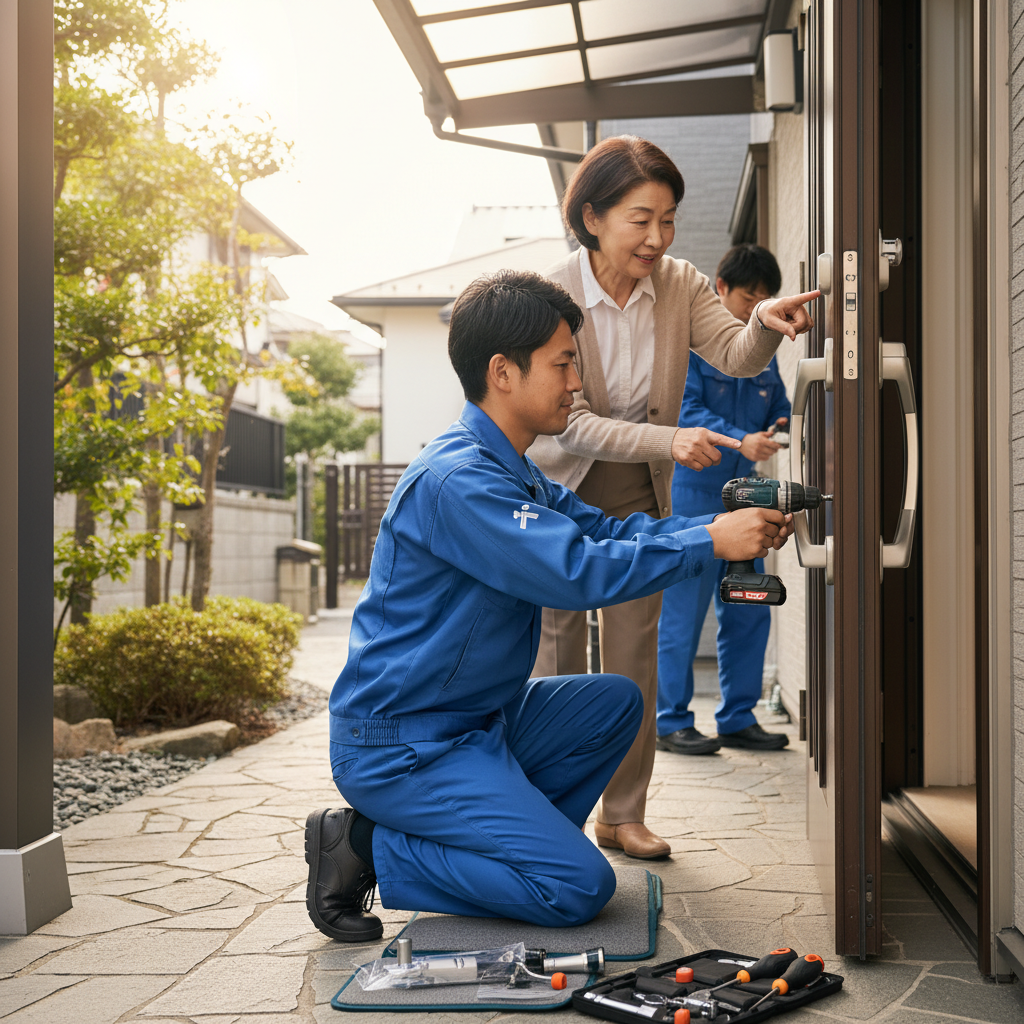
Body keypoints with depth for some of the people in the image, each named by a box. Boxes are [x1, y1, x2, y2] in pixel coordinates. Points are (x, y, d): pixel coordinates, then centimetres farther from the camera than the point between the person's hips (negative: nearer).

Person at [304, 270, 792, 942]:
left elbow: (602, 528, 10)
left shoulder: (513, 474, 12)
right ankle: (370, 849, -6)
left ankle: (514, 839, 8)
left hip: (472, 722, 10)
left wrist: (725, 527, -3)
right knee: (580, 886, -13)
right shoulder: (457, 480, -23)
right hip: (400, 749, -10)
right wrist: (710, 542, -20)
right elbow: (578, 571, -29)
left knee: (616, 701, 12)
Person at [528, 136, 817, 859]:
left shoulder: (680, 286, -10)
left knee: (636, 657, 6)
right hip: (560, 493, -3)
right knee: (558, 656, 5)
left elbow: (736, 356, -22)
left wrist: (767, 322, -46)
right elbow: (571, 424, -26)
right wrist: (670, 442, -39)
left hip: (639, 501, 3)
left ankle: (624, 814, 18)